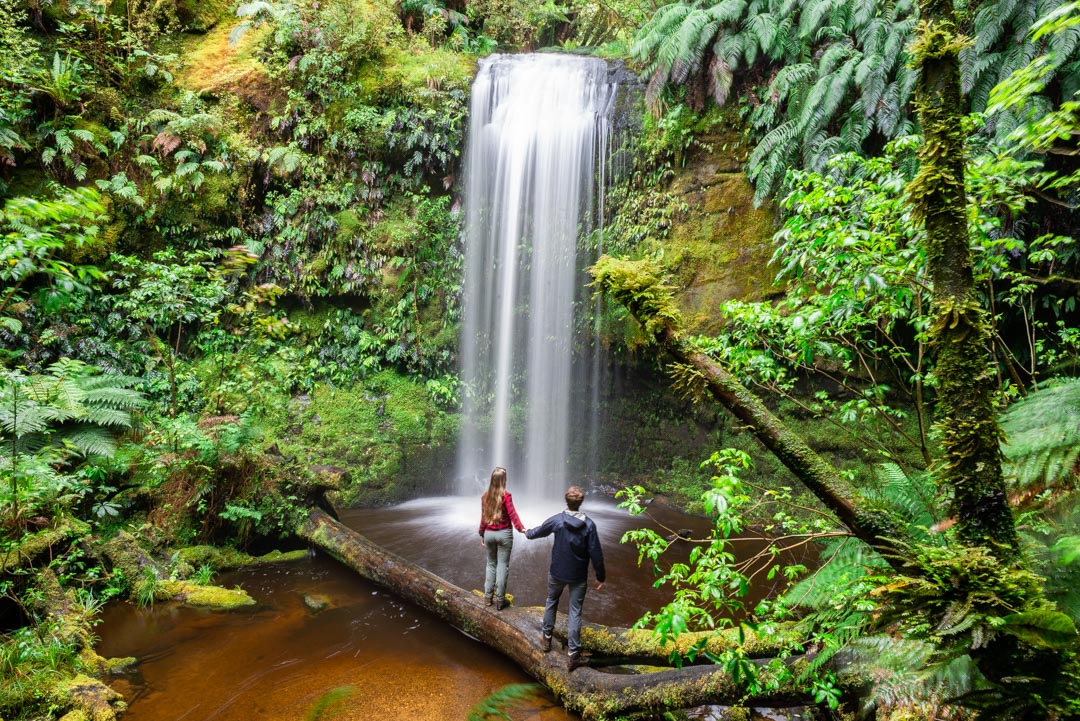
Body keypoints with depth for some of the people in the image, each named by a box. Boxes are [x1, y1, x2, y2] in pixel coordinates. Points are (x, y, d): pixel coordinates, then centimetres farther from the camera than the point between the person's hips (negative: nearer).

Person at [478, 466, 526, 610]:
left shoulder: (485, 496, 1)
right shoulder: (506, 495, -12)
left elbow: (483, 517, 6)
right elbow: (512, 514, -21)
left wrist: (481, 534, 14)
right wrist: (521, 528, -27)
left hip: (489, 533, 4)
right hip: (504, 533, -4)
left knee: (491, 564, 18)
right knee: (503, 566, 2)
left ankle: (488, 596, 20)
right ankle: (500, 601, 6)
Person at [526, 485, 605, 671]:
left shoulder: (556, 520, -12)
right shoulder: (589, 524, -15)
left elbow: (539, 531, 7)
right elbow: (596, 553, -13)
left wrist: (527, 533, 30)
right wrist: (600, 577, -2)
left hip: (557, 573, 1)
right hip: (579, 576, -1)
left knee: (551, 602, 25)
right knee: (575, 612, 7)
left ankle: (546, 638, 37)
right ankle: (574, 652, 8)